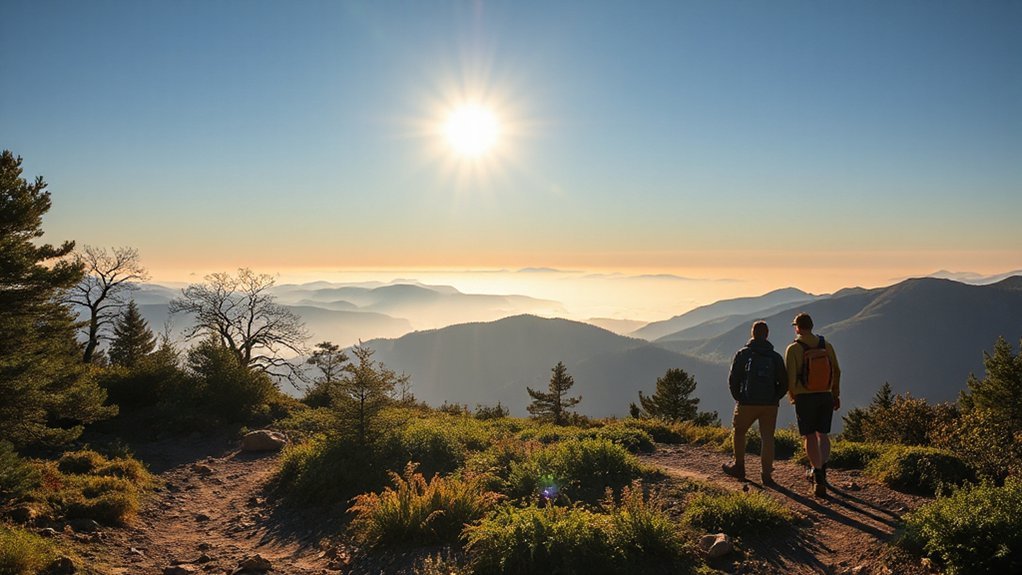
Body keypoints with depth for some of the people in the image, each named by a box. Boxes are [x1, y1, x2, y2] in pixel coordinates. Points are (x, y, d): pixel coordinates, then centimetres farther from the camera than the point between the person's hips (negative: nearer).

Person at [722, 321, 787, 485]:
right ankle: (766, 474, 4)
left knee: (739, 433, 17)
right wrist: (774, 398, 13)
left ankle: (739, 467, 24)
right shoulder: (775, 357, 4)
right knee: (768, 437, 6)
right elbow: (784, 383, 3)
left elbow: (733, 379, -5)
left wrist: (738, 398, 8)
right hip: (770, 405, 2)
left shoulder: (743, 354, -2)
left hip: (747, 403, -2)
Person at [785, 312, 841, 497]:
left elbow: (790, 377, -11)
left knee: (809, 437, 5)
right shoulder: (827, 346, 2)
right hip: (825, 396, 3)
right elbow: (836, 372, 6)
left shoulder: (793, 349, -10)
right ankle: (821, 468, 12)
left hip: (804, 398, -3)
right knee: (823, 434, 18)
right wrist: (836, 395, 17)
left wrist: (793, 397, 5)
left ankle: (819, 478, 0)